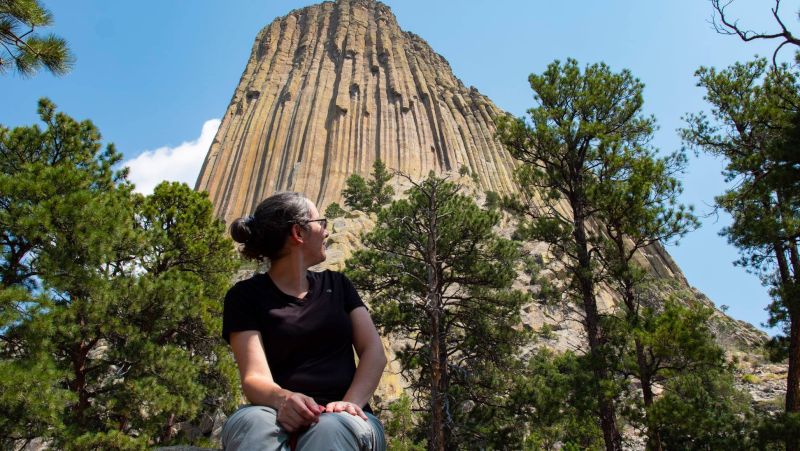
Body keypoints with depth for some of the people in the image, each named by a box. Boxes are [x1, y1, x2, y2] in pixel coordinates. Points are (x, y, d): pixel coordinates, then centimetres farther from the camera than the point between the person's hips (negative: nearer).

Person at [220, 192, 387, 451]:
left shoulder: (336, 284, 16)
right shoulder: (246, 296, 4)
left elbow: (374, 351, 4)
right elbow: (255, 378, -9)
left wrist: (351, 402, -16)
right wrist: (283, 399, -33)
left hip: (340, 420, 1)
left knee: (331, 429, -36)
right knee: (251, 422, -36)